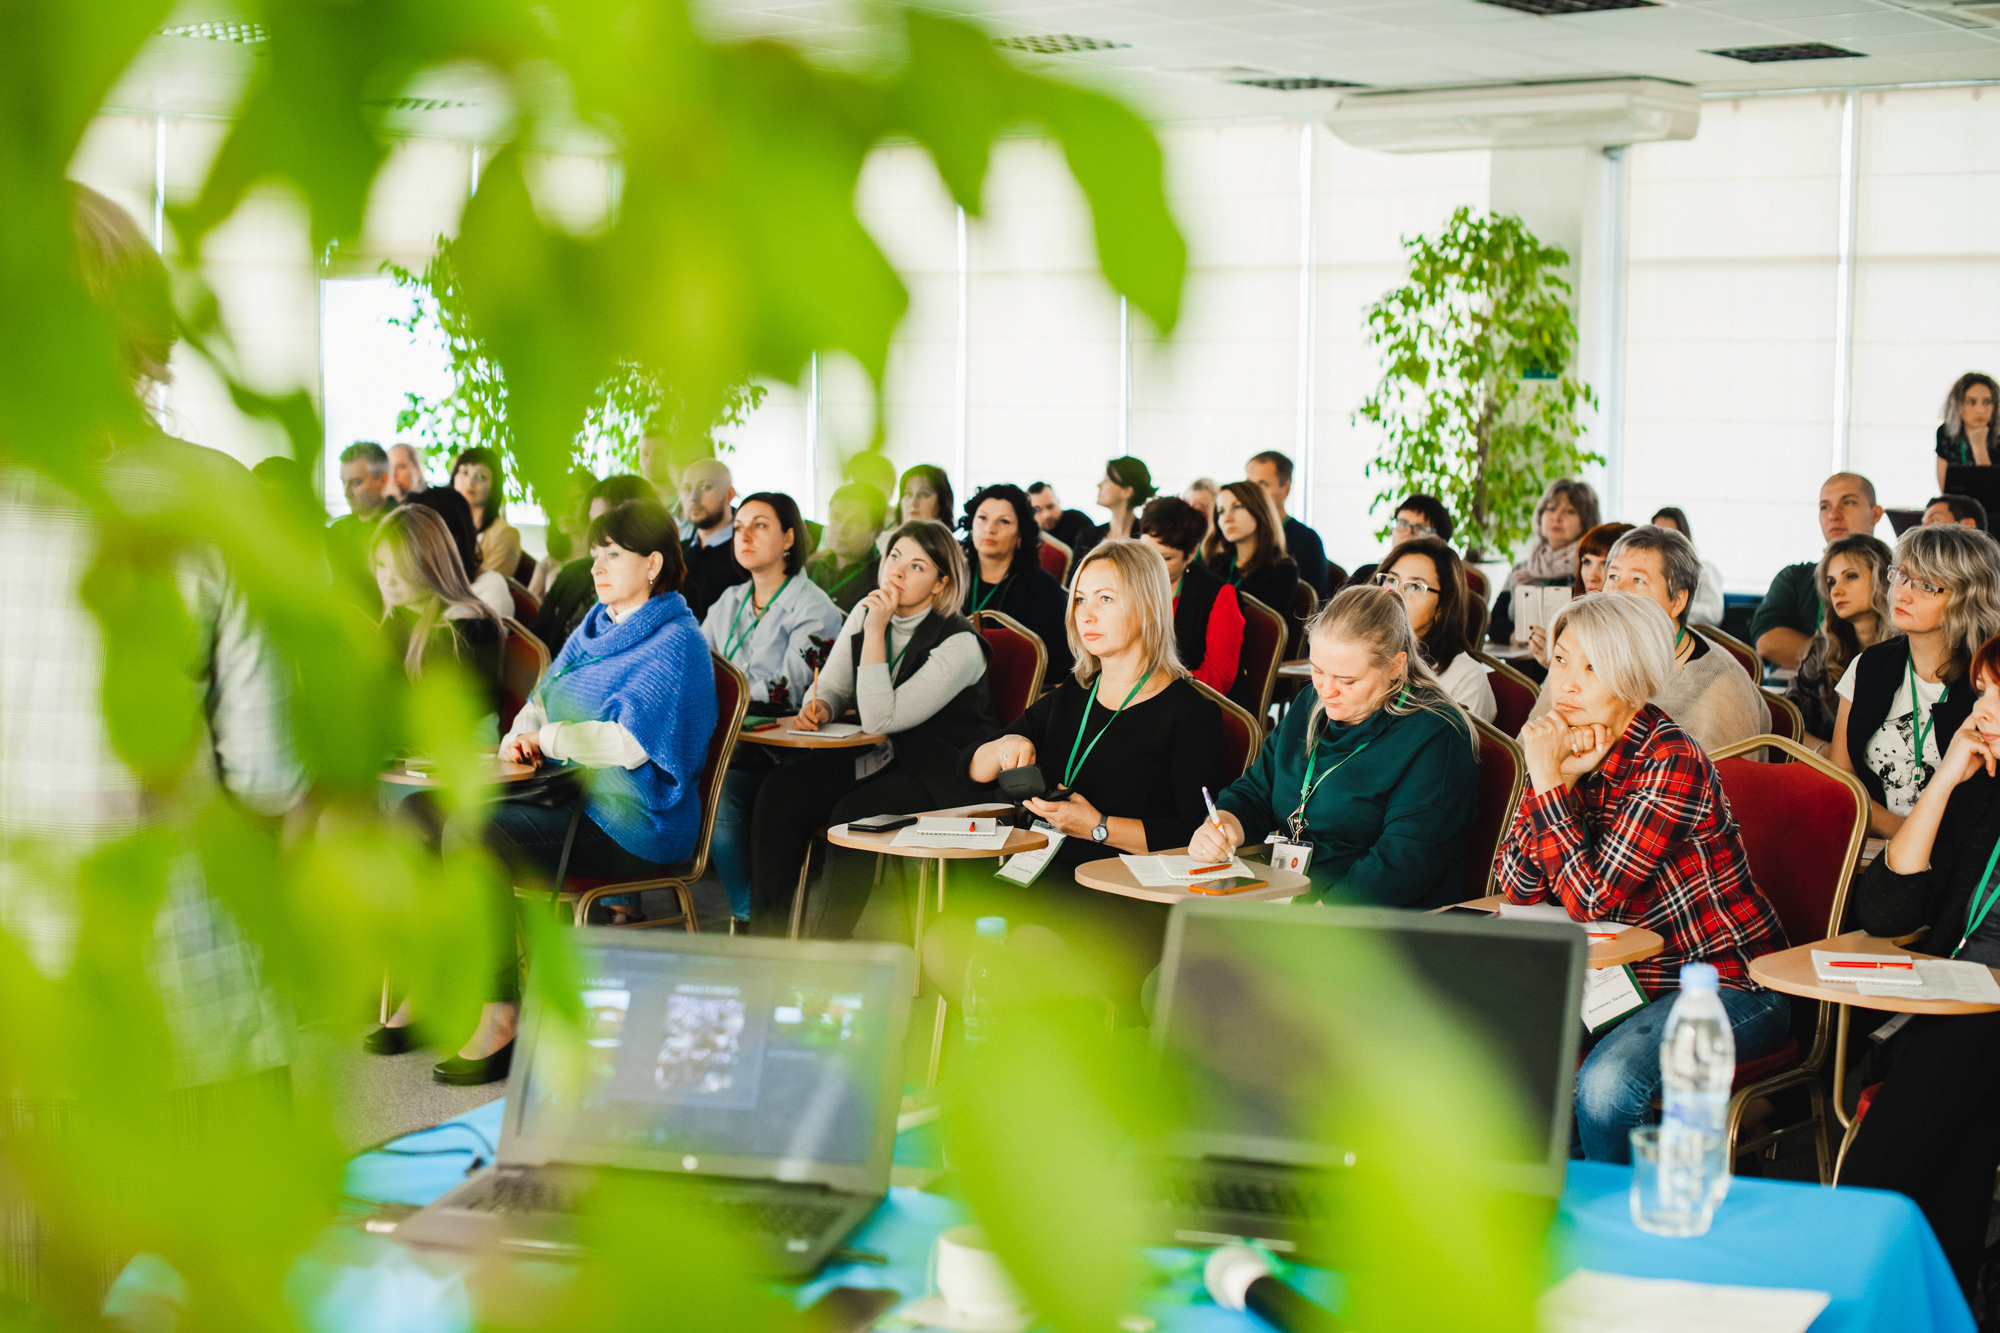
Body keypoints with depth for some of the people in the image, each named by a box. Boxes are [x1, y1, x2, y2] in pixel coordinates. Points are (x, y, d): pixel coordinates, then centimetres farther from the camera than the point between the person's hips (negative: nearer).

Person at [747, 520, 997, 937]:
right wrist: (819, 706, -12)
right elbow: (833, 685, 12)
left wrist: (876, 632, -25)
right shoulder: (864, 612, 3)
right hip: (881, 756, 7)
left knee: (854, 813, -32)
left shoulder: (960, 644, -19)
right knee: (780, 791, -17)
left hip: (943, 772, -7)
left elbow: (879, 719, -24)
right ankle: (764, 935, -14)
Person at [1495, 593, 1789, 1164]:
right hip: (1633, 976, 8)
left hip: (1730, 982, -8)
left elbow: (1593, 902, -26)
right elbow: (1517, 887, -2)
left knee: (1607, 1080, -31)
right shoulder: (1571, 747, 1)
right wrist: (1562, 775, -14)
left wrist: (1547, 780, -24)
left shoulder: (1672, 763, -22)